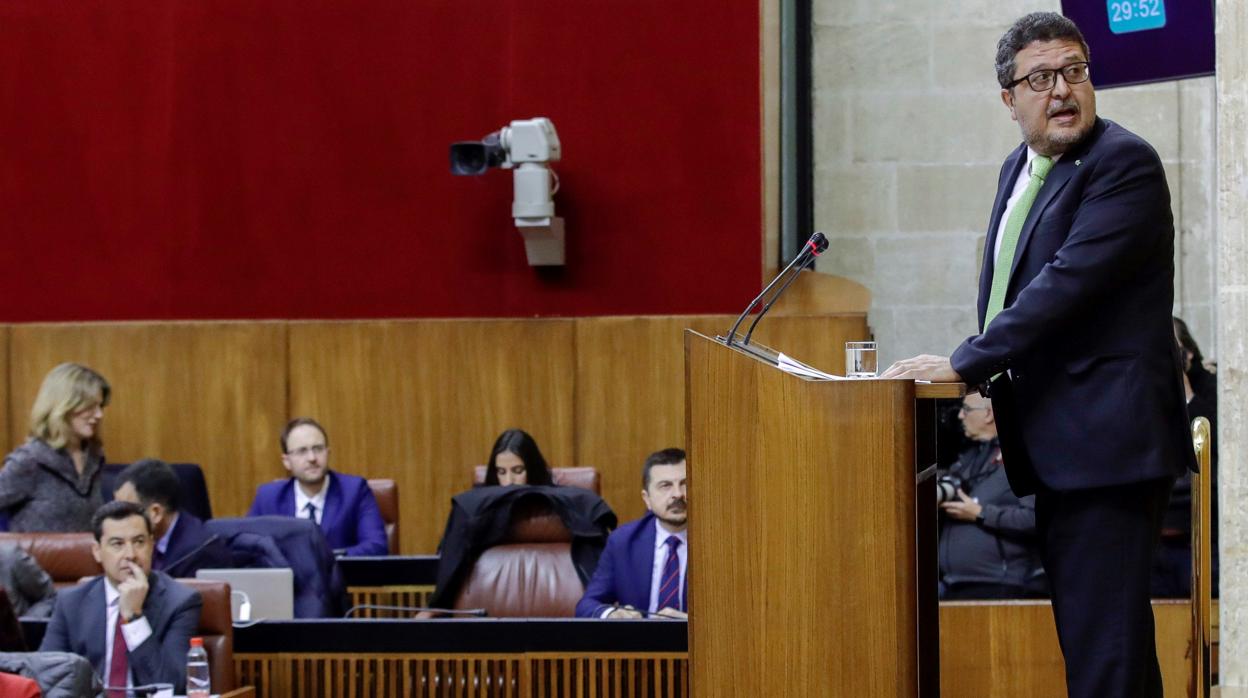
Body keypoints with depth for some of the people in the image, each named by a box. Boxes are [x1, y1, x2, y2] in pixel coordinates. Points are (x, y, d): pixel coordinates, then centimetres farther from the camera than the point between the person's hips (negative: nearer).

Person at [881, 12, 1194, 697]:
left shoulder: (1123, 164, -13)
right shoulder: (1019, 170, 15)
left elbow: (1068, 282, -22)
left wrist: (962, 364, -19)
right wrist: (999, 398, 12)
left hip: (1106, 441, -10)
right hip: (1055, 448, 10)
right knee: (1082, 629, 14)